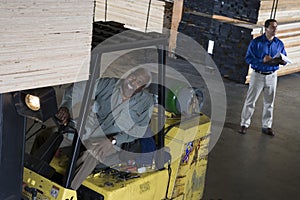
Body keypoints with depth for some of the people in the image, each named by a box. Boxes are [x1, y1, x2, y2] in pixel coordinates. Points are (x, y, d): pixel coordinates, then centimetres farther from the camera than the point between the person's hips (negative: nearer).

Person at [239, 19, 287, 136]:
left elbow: (284, 59, 9)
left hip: (272, 76, 3)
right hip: (258, 75, -3)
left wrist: (282, 61, -15)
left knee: (269, 102, 12)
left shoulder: (279, 44, 2)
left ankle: (267, 126, 24)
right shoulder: (256, 42, -10)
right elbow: (248, 58, -11)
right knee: (250, 101, 3)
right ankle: (244, 124, 15)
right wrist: (262, 60, -25)